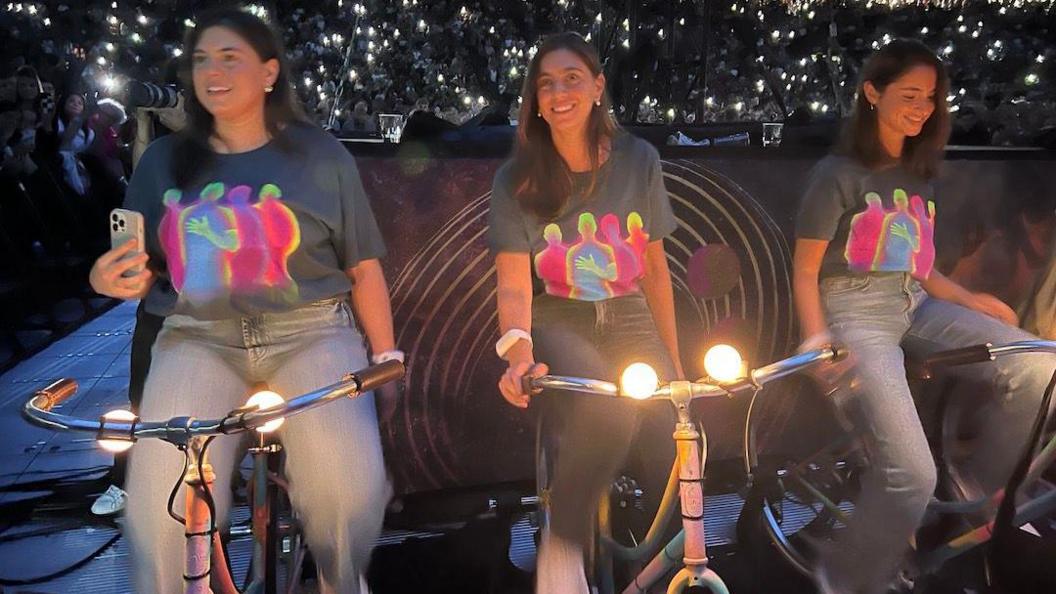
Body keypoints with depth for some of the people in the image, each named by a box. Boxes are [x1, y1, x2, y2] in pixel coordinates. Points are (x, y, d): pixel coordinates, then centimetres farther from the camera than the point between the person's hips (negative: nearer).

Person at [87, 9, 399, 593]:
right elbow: (138, 270, 19)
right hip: (199, 341, 2)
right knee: (162, 503, -23)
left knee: (351, 489, -24)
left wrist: (387, 357, 3)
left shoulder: (320, 154, 8)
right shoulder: (163, 160, 14)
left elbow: (363, 267, 8)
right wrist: (109, 279, -5)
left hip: (311, 333, -1)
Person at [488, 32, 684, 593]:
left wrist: (672, 361, 11)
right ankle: (562, 547, -11)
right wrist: (519, 350, -34)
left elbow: (655, 268, 8)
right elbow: (514, 282, -13)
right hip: (555, 324, -3)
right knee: (607, 410, -33)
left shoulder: (638, 160, 1)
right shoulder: (517, 179, -4)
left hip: (627, 321, 3)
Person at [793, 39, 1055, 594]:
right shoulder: (837, 173, -5)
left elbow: (916, 268, 19)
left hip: (915, 309, 7)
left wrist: (969, 300, 6)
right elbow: (805, 271, -7)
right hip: (855, 315, -7)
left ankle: (977, 488, 9)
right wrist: (816, 340, -20)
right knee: (913, 476, -18)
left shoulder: (919, 173, 15)